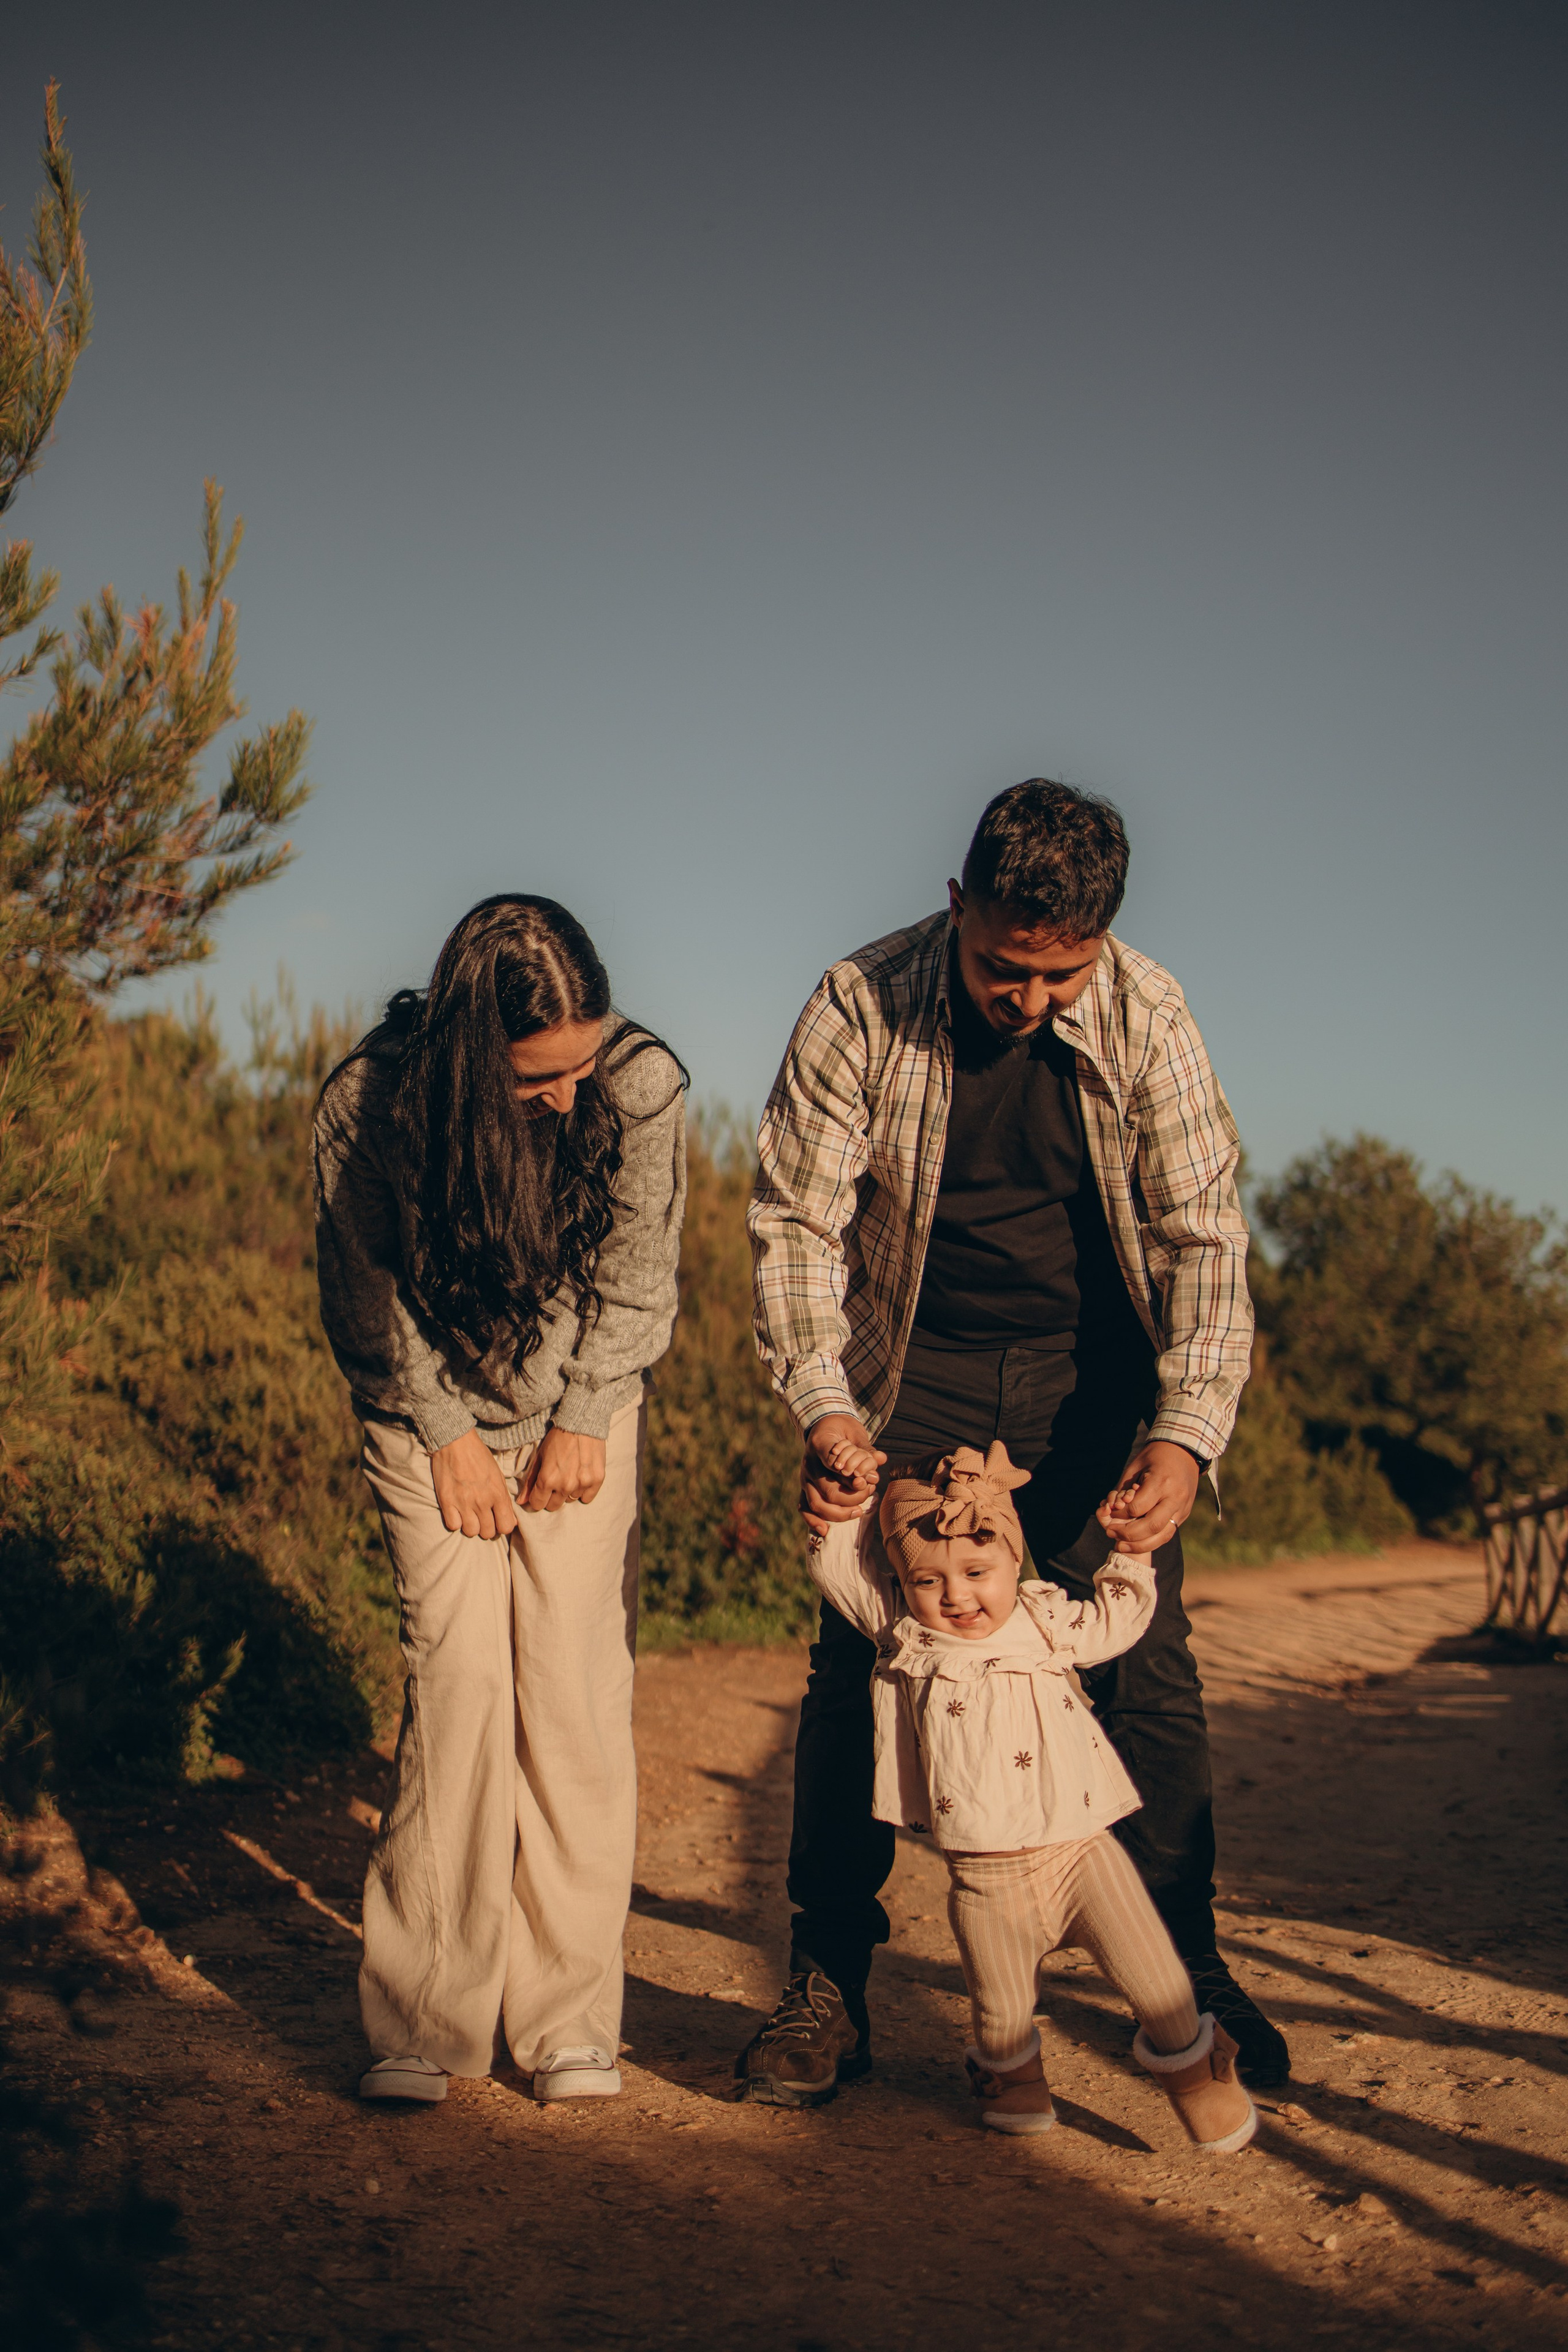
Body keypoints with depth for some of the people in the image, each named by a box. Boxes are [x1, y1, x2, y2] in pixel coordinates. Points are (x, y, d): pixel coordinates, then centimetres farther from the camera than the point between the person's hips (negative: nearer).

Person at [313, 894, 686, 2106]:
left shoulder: (643, 1082, -21)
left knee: (576, 1686, -7)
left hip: (583, 1416, 1)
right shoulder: (368, 1106, -23)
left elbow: (637, 1277, -6)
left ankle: (571, 2016, 0)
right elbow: (372, 1299, -8)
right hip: (430, 1422, -1)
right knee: (458, 1676, -12)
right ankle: (428, 2016, -5)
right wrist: (449, 1436, -9)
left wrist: (584, 1423, -7)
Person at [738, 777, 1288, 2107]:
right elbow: (797, 1218, -12)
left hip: (1090, 1373, 1)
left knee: (1145, 1667, -1)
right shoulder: (862, 1009, -17)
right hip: (914, 1370, 0)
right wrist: (824, 1403, -25)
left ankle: (1185, 1965, 16)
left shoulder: (1146, 1016, -14)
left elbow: (1203, 1233, -12)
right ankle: (831, 1984, 7)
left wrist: (1187, 1433, -25)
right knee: (857, 1660, -4)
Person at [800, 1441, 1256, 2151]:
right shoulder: (904, 1635, -1)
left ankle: (1190, 2064, 21)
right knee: (1001, 2010, 8)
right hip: (984, 1877, 0)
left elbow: (1116, 1620, 20)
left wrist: (1128, 1552, 9)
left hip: (1079, 1846, 0)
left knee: (1152, 1974, -5)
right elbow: (836, 1563, 4)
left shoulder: (1048, 1622, 2)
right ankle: (1011, 2073, 39)